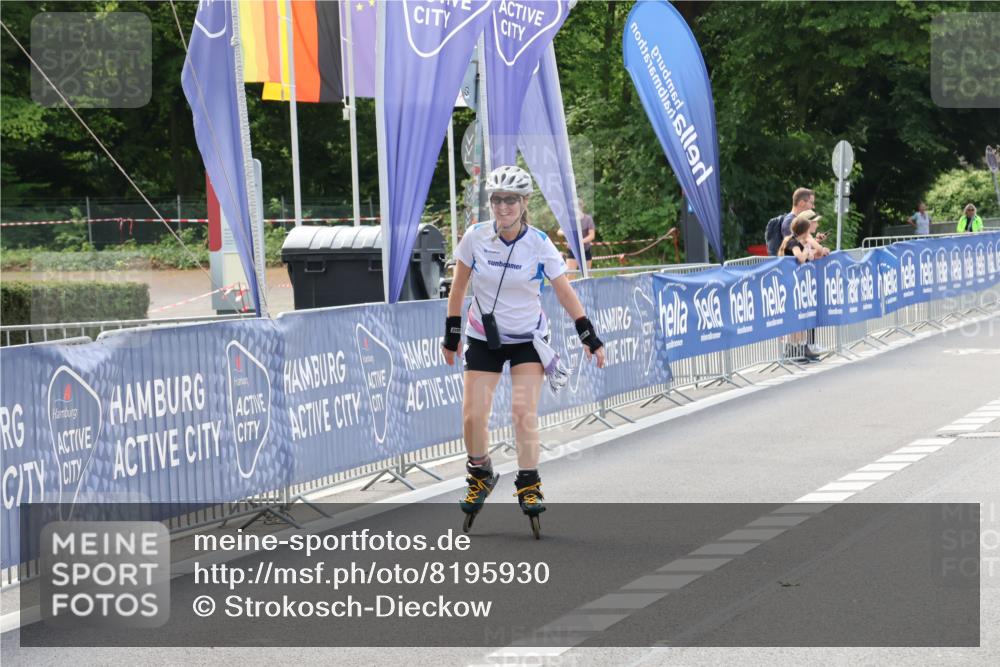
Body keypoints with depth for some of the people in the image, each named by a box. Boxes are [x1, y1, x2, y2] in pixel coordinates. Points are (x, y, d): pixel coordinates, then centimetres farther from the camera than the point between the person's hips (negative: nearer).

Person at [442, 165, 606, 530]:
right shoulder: (475, 237, -10)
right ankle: (480, 476, 19)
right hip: (484, 338, 1)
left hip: (528, 339, -1)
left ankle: (529, 485, -3)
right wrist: (451, 335, 5)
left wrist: (590, 338, -8)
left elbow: (564, 292, -6)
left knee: (524, 412, -16)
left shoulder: (540, 245, -13)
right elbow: (458, 287, 2)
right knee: (473, 416, -6)